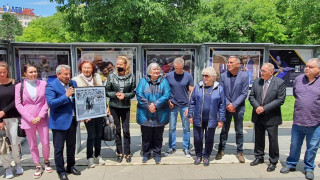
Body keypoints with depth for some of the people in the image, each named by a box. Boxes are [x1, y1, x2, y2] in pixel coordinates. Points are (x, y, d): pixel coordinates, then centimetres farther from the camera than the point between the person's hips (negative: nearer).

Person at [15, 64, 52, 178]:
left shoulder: (43, 84, -1)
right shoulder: (19, 86, -1)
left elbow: (46, 102, 0)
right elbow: (18, 104, -2)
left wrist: (40, 116, -9)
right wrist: (30, 118, -9)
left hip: (42, 119, 0)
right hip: (27, 120, 0)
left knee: (46, 143, 4)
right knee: (33, 145, 9)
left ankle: (46, 161, 30)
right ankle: (38, 167, 25)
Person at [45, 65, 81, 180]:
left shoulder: (73, 83, 6)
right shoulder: (51, 86, -12)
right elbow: (51, 103, -23)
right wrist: (66, 96, -27)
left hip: (72, 120, 6)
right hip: (59, 122, -5)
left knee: (71, 146, 18)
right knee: (59, 148, 7)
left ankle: (71, 166, 35)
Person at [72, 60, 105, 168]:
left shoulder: (97, 77, 7)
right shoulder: (77, 80, -5)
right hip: (88, 113, -4)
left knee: (99, 134, 12)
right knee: (91, 135, 1)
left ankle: (97, 156, 29)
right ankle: (90, 158, 20)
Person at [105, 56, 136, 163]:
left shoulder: (131, 77, -3)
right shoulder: (111, 76, -1)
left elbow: (133, 93, 1)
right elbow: (106, 91, 2)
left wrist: (125, 95, -16)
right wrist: (115, 94, -15)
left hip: (125, 106, -1)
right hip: (114, 106, 1)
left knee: (126, 130, 2)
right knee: (117, 130, 8)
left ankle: (127, 153, 17)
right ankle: (119, 153, 22)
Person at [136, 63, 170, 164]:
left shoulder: (164, 81, 4)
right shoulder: (143, 81, 5)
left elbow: (166, 95, -7)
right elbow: (139, 95, -5)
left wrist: (155, 105, -17)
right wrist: (148, 105, -17)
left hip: (160, 115, 0)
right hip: (145, 115, 0)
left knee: (158, 136, 10)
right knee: (146, 136, 10)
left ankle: (157, 154, 26)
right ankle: (146, 154, 26)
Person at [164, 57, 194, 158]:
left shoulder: (188, 76, -3)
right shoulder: (169, 76, -1)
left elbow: (191, 92, -1)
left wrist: (189, 106, -7)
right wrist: (168, 101, -6)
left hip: (185, 105, 0)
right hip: (172, 105, 1)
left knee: (186, 128, 7)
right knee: (172, 128, 9)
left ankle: (186, 148, 19)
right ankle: (172, 147, 23)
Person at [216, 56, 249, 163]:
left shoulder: (244, 76, -7)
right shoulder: (223, 76, -1)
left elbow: (244, 94, -9)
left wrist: (234, 105, -16)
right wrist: (228, 104, -12)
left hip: (238, 108, -1)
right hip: (226, 108, 2)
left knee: (239, 132, 10)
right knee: (224, 130, 11)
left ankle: (240, 152, 24)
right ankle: (221, 150, 24)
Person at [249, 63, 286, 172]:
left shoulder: (280, 83, -9)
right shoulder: (257, 82, 3)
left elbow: (280, 100, -13)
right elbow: (251, 96, 4)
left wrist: (264, 108, -18)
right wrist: (257, 106, -14)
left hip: (271, 117, -4)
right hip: (258, 116, 4)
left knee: (273, 140, 6)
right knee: (258, 138, 16)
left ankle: (273, 162, 23)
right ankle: (259, 157, 34)